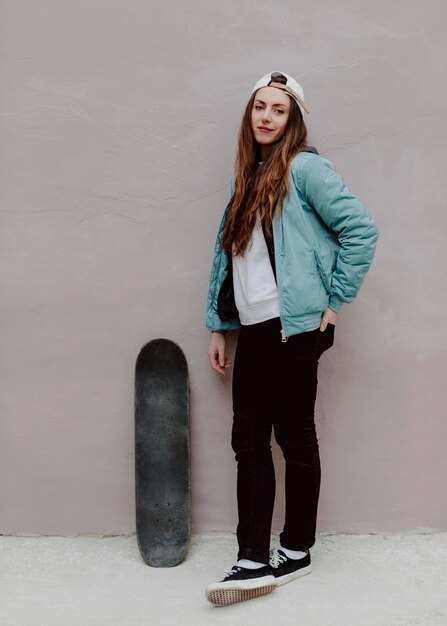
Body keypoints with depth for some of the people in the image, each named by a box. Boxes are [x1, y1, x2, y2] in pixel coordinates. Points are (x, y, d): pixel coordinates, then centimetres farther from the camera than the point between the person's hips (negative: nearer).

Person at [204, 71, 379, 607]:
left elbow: (361, 231, -12)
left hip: (295, 328, -7)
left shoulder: (304, 168, -6)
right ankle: (254, 561, 11)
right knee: (249, 440, 5)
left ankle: (296, 550, 20)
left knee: (295, 437, 4)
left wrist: (335, 301, -10)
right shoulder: (246, 178, 17)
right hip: (254, 330, 7)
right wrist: (217, 328, 13)